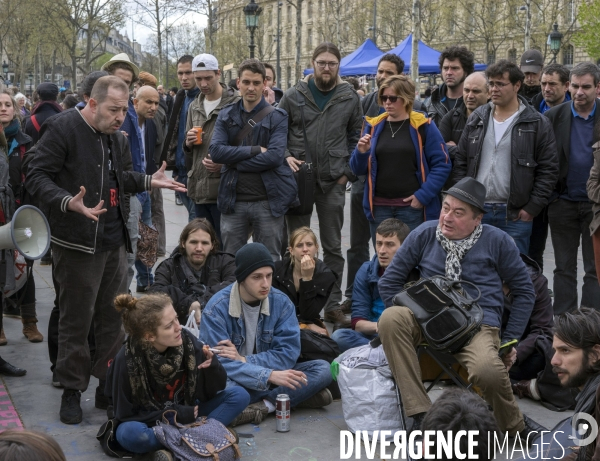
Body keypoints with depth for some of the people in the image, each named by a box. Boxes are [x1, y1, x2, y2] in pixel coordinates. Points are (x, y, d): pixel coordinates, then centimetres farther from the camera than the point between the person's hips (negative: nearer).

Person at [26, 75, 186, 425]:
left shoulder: (117, 137, 13)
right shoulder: (63, 128, -11)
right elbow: (37, 177, -14)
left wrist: (149, 181, 5)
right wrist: (69, 203, -29)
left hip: (115, 240, 7)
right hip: (78, 242, -7)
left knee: (114, 317, 11)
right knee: (77, 320, 2)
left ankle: (110, 386, 23)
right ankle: (72, 391, 17)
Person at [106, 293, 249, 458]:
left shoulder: (186, 340, -17)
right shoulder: (127, 360, -23)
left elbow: (212, 392, -6)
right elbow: (126, 414, -15)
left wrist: (212, 367, -28)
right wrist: (177, 414, -18)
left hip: (187, 412, 4)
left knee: (239, 395, -15)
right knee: (129, 433, -37)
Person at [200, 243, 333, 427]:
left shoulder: (281, 302, -5)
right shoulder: (217, 308, -15)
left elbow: (288, 354, -9)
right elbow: (219, 362, -21)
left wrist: (244, 360, -21)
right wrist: (269, 375, -33)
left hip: (272, 376, 4)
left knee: (322, 369, -15)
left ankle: (263, 406, -25)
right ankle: (294, 397, -23)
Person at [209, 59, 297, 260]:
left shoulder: (277, 117, 1)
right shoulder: (226, 115, 9)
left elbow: (275, 156, -14)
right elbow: (215, 151, -7)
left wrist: (235, 162, -11)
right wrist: (255, 150, -13)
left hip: (268, 201, -2)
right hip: (233, 200, 2)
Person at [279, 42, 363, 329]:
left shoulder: (349, 98, 4)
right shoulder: (294, 95, 1)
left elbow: (356, 137, 10)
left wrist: (348, 171, 1)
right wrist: (285, 156, -8)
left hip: (333, 181, 1)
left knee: (333, 246, 7)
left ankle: (333, 305, 15)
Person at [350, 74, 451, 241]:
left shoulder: (423, 126, -1)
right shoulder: (374, 126, 8)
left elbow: (442, 164, -3)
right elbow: (358, 170, 12)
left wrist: (423, 196, -10)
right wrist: (361, 153, -9)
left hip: (412, 207, -3)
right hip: (379, 207, 3)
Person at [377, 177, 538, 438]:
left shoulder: (497, 241, 5)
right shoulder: (424, 235, 8)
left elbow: (524, 292, 12)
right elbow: (389, 282, 15)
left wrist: (510, 340, 7)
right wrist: (406, 324, 6)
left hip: (479, 325, -2)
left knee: (487, 371, -36)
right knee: (390, 318, -31)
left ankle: (515, 428, -1)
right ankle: (420, 413, -29)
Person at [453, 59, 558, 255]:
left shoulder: (537, 124, -1)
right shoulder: (476, 119, 10)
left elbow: (549, 169, -3)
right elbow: (461, 162, 13)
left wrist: (532, 208, -7)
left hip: (514, 216, -3)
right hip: (476, 211, 3)